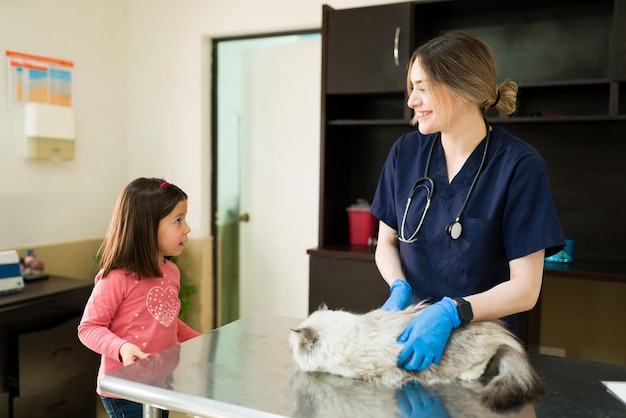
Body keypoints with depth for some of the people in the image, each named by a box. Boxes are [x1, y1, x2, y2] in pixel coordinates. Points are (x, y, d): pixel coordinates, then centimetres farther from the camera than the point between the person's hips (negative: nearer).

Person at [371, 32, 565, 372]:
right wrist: (400, 289, -12)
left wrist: (451, 313, -27)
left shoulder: (520, 165, -13)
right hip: (410, 327, 3)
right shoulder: (405, 152, -1)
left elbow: (525, 288, -13)